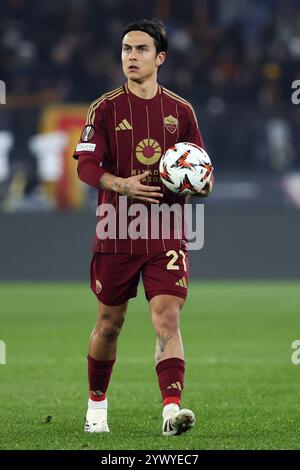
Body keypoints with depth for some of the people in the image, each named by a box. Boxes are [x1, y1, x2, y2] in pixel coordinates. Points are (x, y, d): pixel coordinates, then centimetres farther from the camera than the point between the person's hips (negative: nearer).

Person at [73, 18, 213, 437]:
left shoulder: (180, 111, 8)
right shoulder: (106, 109, 2)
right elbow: (86, 166, -4)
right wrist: (122, 185, -21)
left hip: (166, 233, 0)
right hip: (116, 232, 0)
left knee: (168, 318, -14)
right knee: (110, 323, 9)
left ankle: (172, 409, -22)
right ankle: (97, 405, 27)